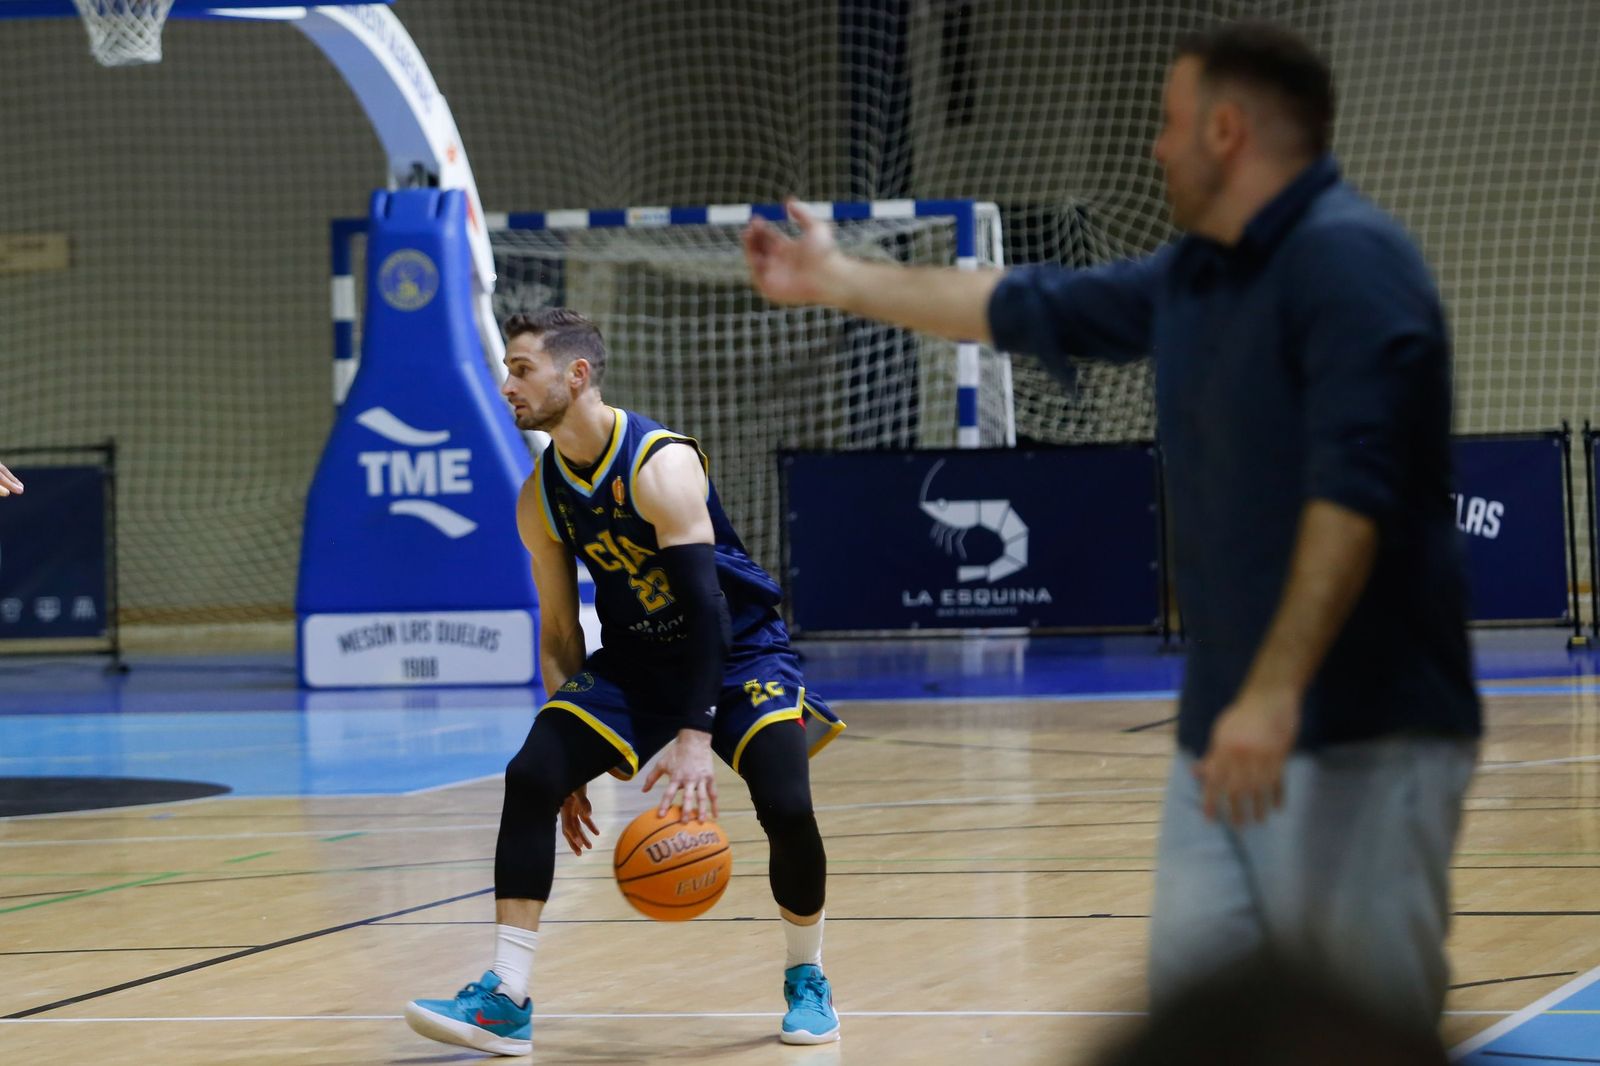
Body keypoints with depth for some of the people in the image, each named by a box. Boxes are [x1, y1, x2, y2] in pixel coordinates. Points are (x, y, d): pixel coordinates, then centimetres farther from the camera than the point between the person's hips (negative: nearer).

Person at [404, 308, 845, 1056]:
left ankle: (807, 982, 5)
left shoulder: (661, 466, -24)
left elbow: (706, 605, -29)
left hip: (736, 650, -5)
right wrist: (571, 765, 1)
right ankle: (506, 1000, -16)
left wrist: (695, 737, -36)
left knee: (786, 808, -24)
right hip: (632, 662, 5)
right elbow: (558, 631, 6)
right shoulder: (541, 499, -3)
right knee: (531, 776, -17)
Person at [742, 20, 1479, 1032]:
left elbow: (1352, 493, -23)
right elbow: (1025, 307, 31)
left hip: (1365, 738, -9)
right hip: (1227, 731, 9)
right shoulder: (1193, 276, 15)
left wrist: (1274, 694, -31)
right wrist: (834, 278, 39)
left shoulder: (1347, 258, -13)